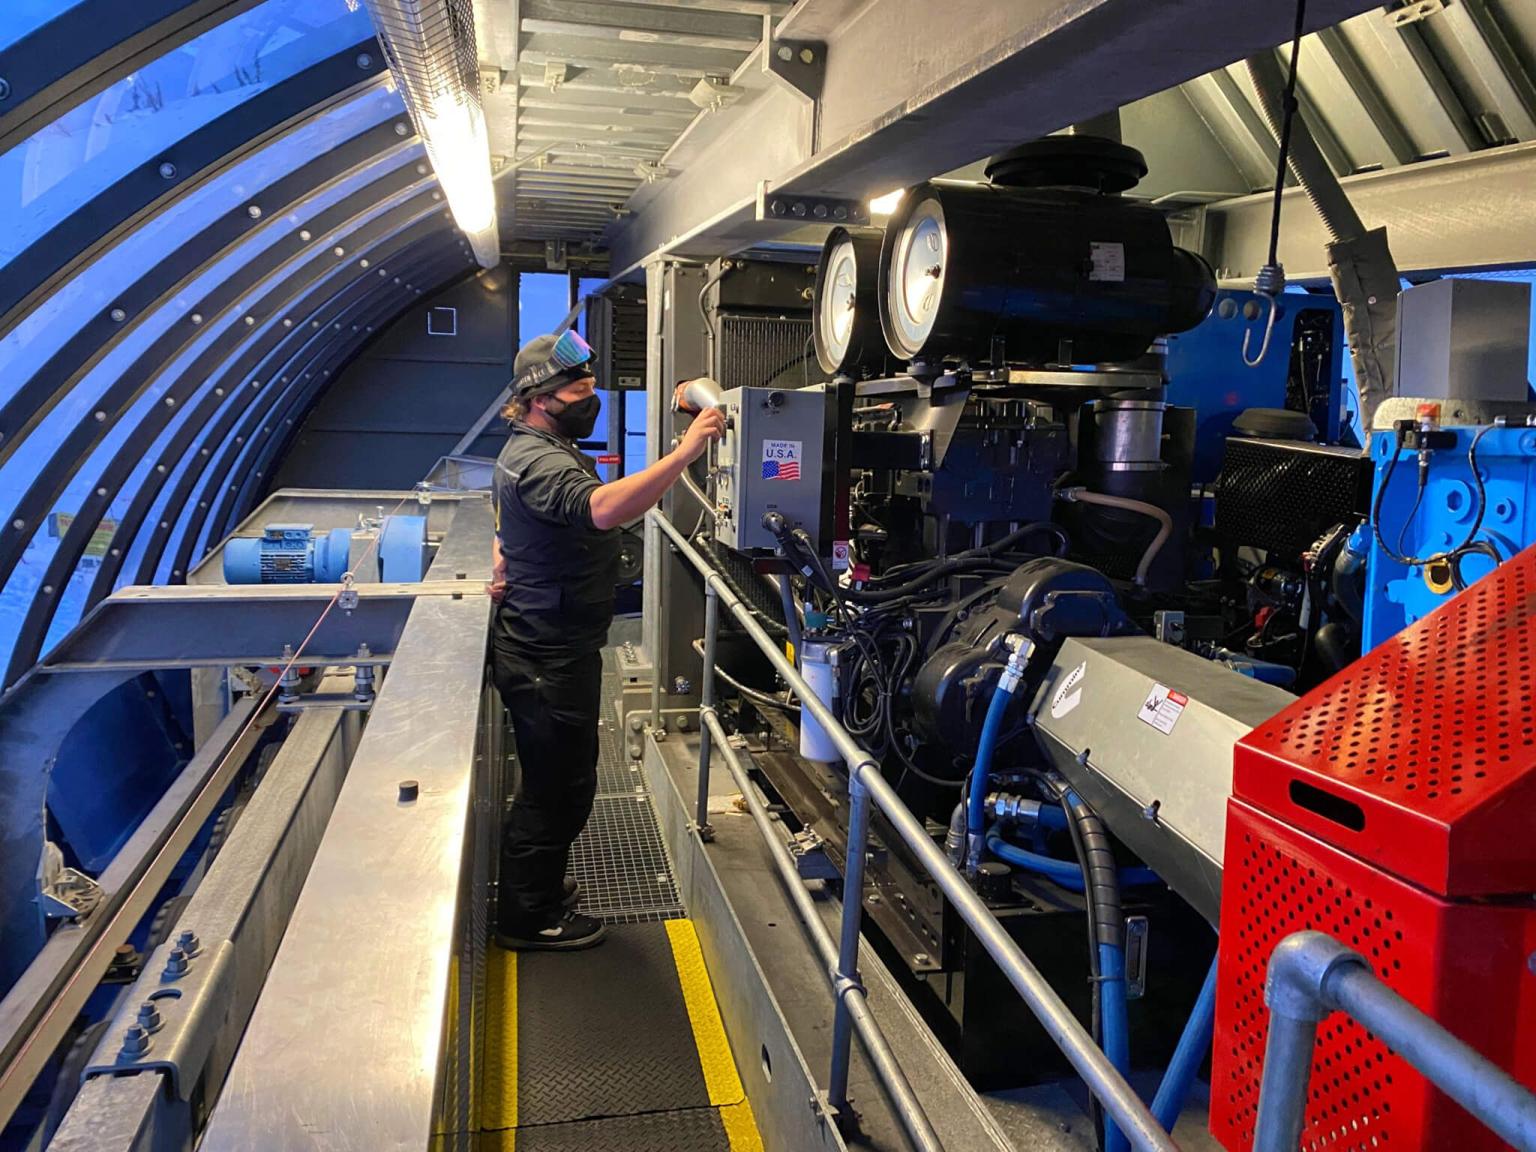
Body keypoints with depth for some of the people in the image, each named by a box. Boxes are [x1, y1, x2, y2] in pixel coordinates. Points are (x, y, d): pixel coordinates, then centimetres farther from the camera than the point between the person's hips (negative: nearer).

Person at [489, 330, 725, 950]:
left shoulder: (533, 449, 15)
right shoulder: (538, 460, -22)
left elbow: (508, 525, 33)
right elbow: (601, 509, -44)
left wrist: (505, 570, 21)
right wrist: (684, 453, -47)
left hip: (541, 644, 11)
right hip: (547, 658, -11)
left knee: (554, 779, 22)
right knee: (559, 785, 1)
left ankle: (537, 884, 39)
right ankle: (529, 917, 17)